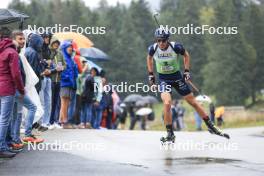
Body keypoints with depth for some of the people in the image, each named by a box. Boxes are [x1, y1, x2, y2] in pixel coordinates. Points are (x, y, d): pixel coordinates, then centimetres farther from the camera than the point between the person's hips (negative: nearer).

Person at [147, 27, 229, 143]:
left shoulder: (176, 47, -21)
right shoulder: (153, 49, -17)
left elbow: (186, 55, 0)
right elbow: (149, 58, 7)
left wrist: (186, 71, -5)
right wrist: (150, 74, 6)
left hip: (177, 77, 0)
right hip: (163, 79, 0)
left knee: (193, 102, 4)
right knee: (167, 103, -23)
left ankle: (211, 126, 18)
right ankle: (170, 134, -11)